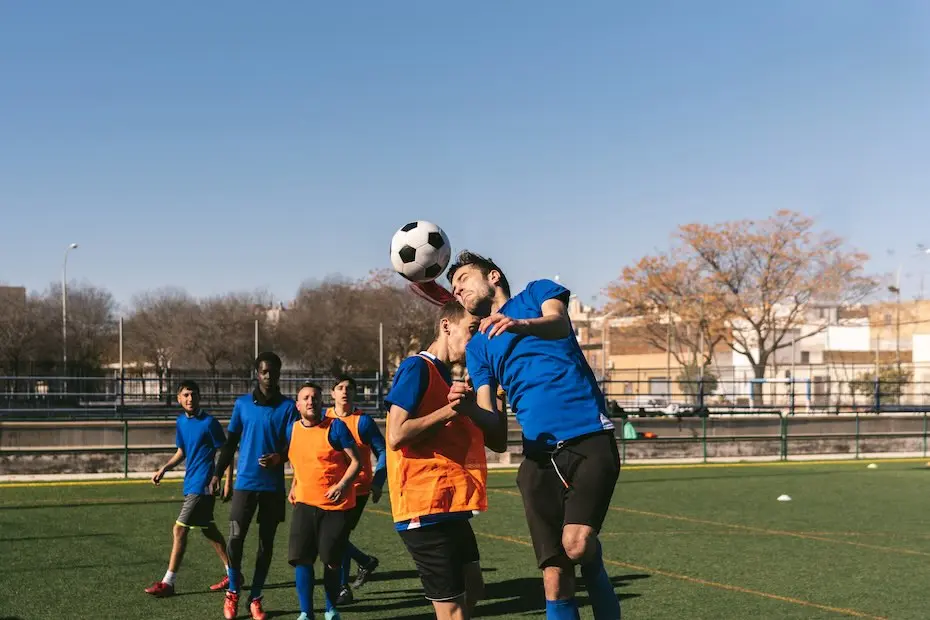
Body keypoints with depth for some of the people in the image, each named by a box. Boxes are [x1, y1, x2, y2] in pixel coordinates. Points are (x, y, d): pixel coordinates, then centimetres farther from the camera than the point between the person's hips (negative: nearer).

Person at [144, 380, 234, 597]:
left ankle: (168, 583, -4)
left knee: (180, 529, -9)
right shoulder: (180, 422, 9)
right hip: (191, 484, 8)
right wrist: (164, 468, 6)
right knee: (209, 530, 15)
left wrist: (228, 482, -14)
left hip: (202, 485, -8)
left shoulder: (209, 423, -12)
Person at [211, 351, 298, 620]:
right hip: (245, 483, 0)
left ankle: (255, 598, 16)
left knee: (266, 543, 5)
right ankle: (233, 592, 13)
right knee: (235, 539, -7)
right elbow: (231, 441, 12)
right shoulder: (242, 403, 6)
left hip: (273, 485, 0)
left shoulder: (288, 406, 1)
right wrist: (218, 472, 6)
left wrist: (278, 457, -24)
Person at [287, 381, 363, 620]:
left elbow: (355, 461, -8)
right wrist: (294, 487, 12)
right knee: (301, 557, -8)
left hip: (336, 505, -3)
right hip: (305, 503, 4)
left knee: (332, 561, 3)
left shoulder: (336, 427, -9)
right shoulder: (292, 429, 6)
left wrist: (343, 485, -23)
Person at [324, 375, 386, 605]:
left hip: (357, 489, -5)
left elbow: (382, 452, -8)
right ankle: (366, 561, 34)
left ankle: (343, 588, 9)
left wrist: (377, 482, -17)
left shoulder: (363, 421, -9)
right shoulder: (324, 418, 4)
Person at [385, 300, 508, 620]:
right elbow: (396, 435, -20)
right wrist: (451, 410, -20)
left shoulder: (449, 379, 18)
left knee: (472, 589, 20)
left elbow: (497, 441, 15)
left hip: (451, 509, 10)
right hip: (426, 508, -10)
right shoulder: (417, 368, -9)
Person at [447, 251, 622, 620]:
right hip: (539, 454, 4)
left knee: (577, 543, -24)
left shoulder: (537, 292, 12)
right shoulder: (477, 347, 21)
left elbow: (558, 323, -12)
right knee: (555, 578, -4)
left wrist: (522, 324, -34)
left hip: (590, 438, -4)